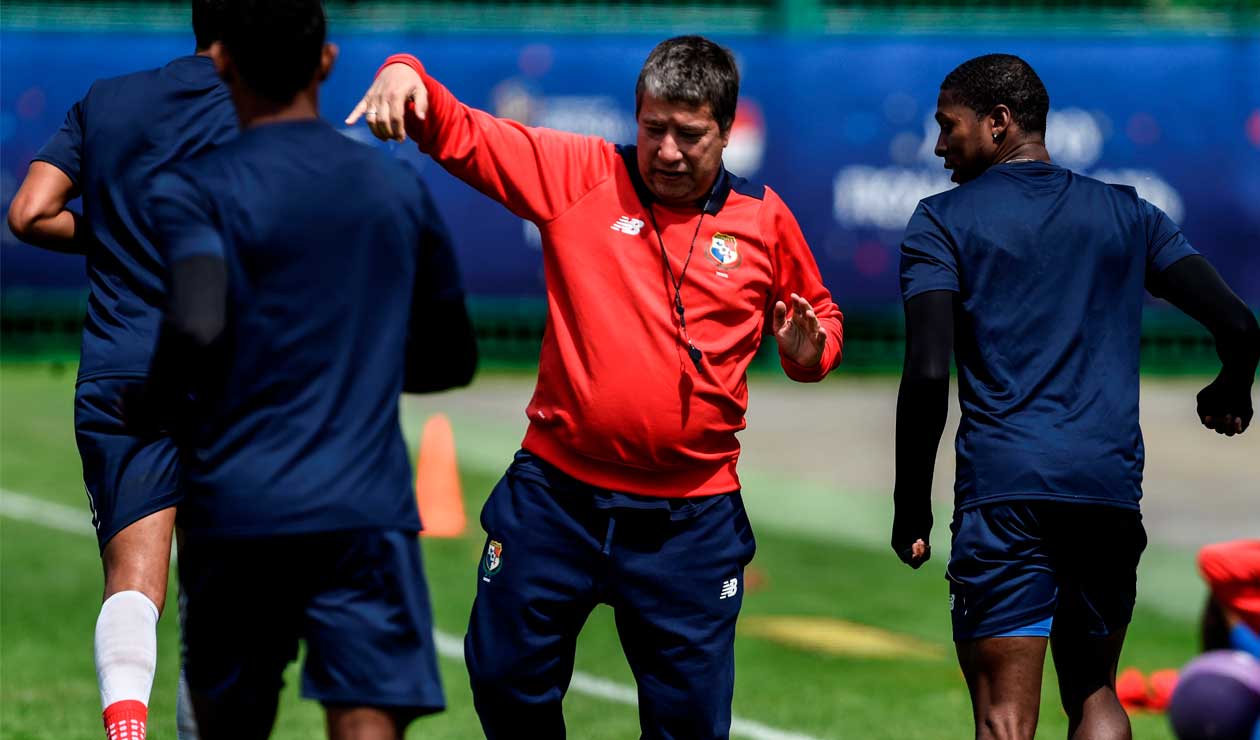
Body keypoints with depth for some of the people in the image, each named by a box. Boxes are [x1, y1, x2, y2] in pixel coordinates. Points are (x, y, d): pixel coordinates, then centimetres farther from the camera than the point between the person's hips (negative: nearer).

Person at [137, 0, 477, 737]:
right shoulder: (401, 188, 11)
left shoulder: (192, 192, -3)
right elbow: (453, 359, 19)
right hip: (367, 510, 1)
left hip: (235, 513, -1)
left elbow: (197, 329, -20)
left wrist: (153, 417, -1)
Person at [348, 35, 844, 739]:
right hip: (558, 492, 1)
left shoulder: (765, 220, 2)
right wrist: (405, 73, -21)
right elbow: (461, 133, -2)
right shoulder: (581, 175, 0)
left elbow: (821, 316, 17)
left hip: (690, 517, 0)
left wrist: (811, 350, -5)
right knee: (507, 681, 8)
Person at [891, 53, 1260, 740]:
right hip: (1111, 489, 4)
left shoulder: (943, 221, 4)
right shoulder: (1126, 214, 14)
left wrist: (911, 509, -1)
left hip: (1002, 487, -4)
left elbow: (928, 373, -8)